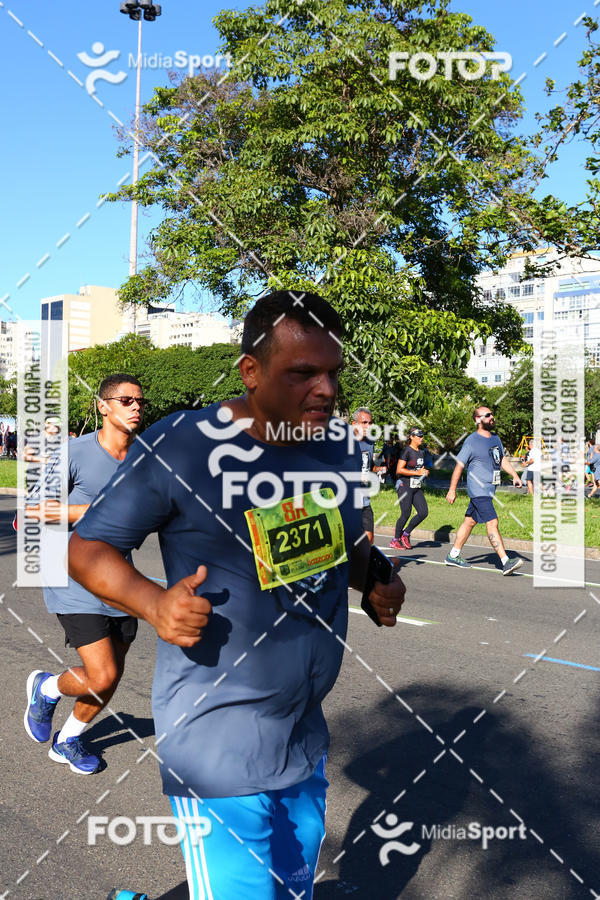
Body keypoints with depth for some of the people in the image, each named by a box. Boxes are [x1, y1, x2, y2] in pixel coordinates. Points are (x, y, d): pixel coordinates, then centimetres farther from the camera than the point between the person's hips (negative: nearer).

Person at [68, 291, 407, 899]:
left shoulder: (340, 445, 2)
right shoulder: (178, 445, -16)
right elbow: (87, 548, -9)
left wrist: (377, 585, -3)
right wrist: (154, 603, -27)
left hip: (307, 737, 7)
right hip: (218, 745, -7)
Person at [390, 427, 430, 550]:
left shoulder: (422, 451, 14)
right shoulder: (407, 451, -10)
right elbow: (399, 470, -17)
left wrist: (425, 472, 6)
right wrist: (417, 472, -17)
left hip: (417, 488, 7)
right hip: (405, 486, -7)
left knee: (424, 512, -3)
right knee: (406, 514, -7)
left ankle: (405, 534, 14)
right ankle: (395, 540, 10)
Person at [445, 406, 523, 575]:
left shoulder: (495, 438, 12)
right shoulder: (472, 441, -12)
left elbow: (503, 459, 25)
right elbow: (459, 465, -9)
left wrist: (515, 476, 12)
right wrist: (452, 490, -9)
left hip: (489, 489, 8)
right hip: (478, 489, -8)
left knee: (470, 521, 14)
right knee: (492, 523, -15)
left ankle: (453, 555, 24)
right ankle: (506, 562, -20)